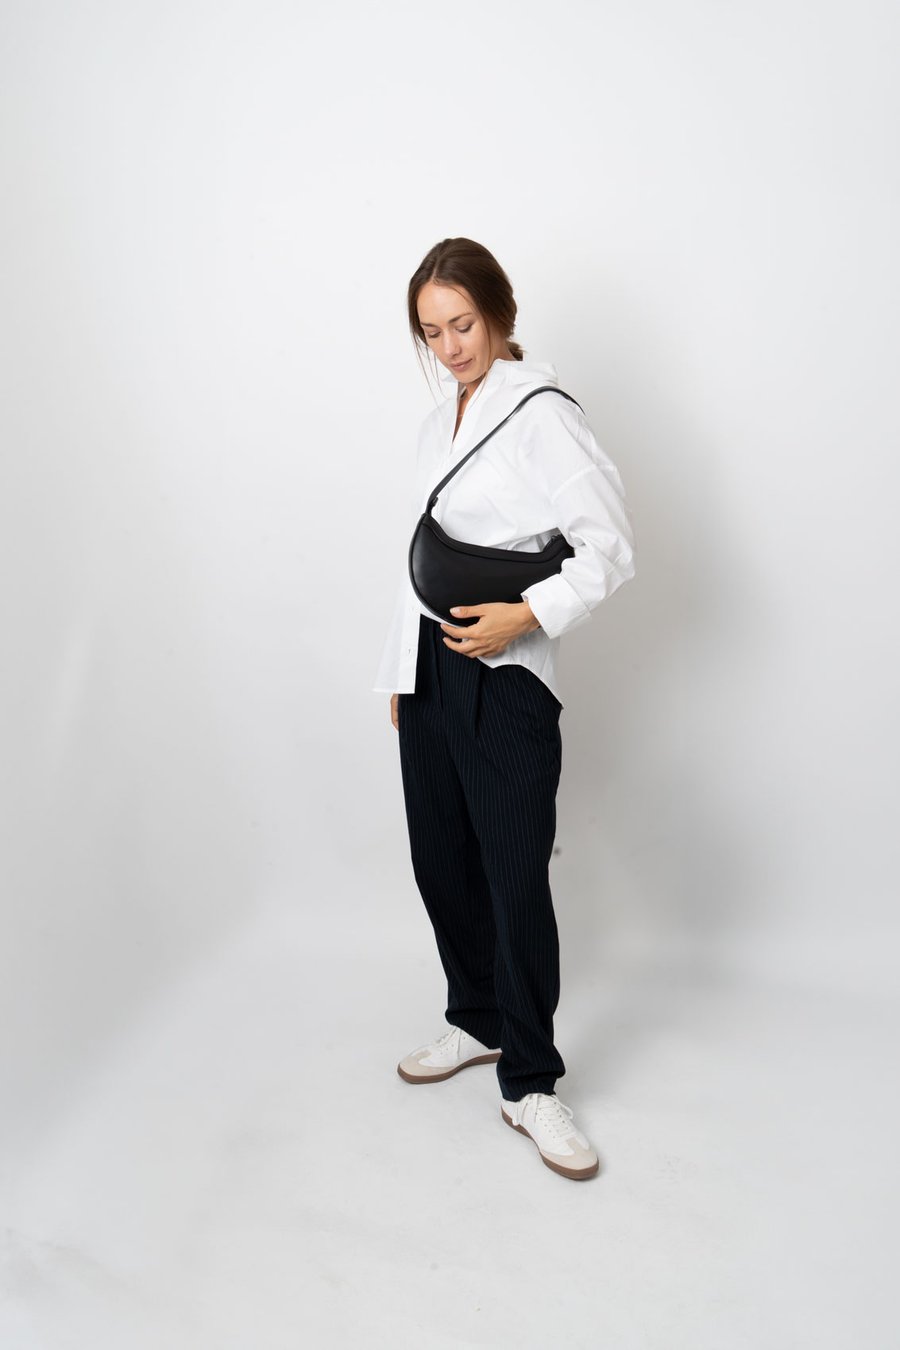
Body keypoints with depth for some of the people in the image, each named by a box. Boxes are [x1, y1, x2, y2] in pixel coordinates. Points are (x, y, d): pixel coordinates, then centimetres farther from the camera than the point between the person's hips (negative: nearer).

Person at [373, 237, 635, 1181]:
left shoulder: (542, 414, -7)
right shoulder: (436, 427, 16)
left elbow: (609, 545, -12)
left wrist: (526, 615, -23)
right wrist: (399, 673, 18)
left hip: (505, 676, -7)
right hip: (430, 668, 8)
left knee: (516, 878, -5)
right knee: (440, 860, 13)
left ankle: (530, 1085, 8)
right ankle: (478, 1021, 32)